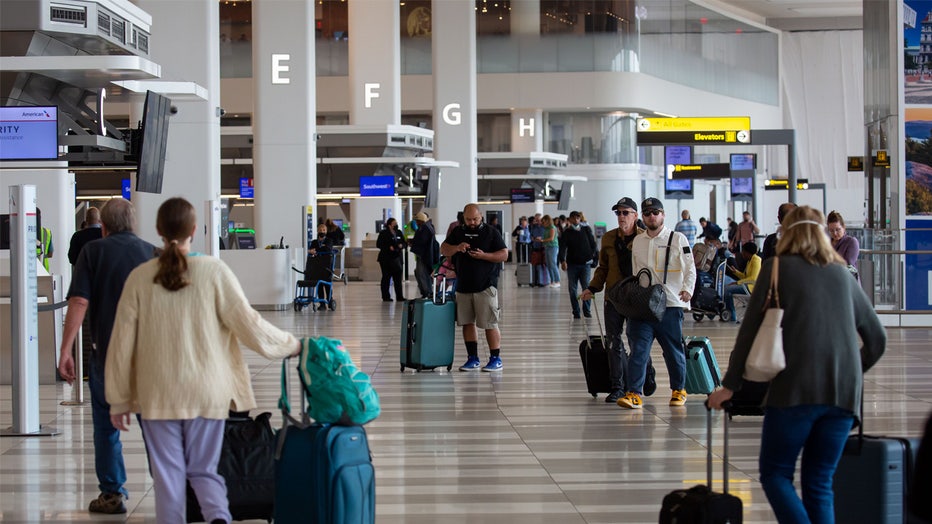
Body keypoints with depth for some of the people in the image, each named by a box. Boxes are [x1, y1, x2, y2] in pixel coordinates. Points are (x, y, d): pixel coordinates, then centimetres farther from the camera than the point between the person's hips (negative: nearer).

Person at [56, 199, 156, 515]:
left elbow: (79, 303, -11)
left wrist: (65, 350, -10)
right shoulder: (152, 253, 6)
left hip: (107, 351, -2)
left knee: (106, 423, 11)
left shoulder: (93, 251, -2)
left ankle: (112, 493, 13)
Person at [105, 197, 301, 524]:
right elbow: (248, 323, -7)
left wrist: (118, 401, 8)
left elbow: (122, 343, 0)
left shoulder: (140, 278, -4)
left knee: (168, 474, 10)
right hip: (206, 392, 0)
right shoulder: (214, 271, -8)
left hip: (158, 395, 0)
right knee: (203, 469, 11)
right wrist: (291, 345, 9)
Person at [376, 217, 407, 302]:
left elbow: (404, 243, 18)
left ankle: (399, 296, 6)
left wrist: (401, 245, -5)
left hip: (397, 258, 5)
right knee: (386, 277, 0)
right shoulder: (384, 233, -4)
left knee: (398, 278, 4)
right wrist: (389, 247, -20)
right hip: (386, 259, -5)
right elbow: (378, 244, -9)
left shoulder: (399, 233, 12)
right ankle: (385, 297, 6)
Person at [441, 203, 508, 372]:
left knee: (490, 324, -5)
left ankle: (496, 359, 1)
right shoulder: (458, 232, 12)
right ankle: (472, 359, 15)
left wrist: (483, 255, -18)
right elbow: (443, 250, 8)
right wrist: (457, 248, -13)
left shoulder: (491, 232, 0)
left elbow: (504, 255, -4)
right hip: (463, 286, 5)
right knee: (467, 323, 7)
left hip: (485, 286, -5)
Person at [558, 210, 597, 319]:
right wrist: (562, 260, -24)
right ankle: (576, 312, 9)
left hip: (585, 263, -1)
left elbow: (593, 244, 10)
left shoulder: (586, 230, 5)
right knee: (572, 289, 1)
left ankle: (587, 310, 2)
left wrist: (596, 256, -1)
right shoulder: (566, 233, 2)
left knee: (586, 287, -10)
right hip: (572, 264, 1)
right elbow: (562, 248, -8)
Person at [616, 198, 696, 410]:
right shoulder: (637, 241, 14)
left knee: (674, 350, 6)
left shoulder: (677, 239, 1)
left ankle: (679, 390, 22)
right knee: (638, 349, -6)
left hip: (670, 305, -3)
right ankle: (634, 394, -9)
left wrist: (687, 289, -20)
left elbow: (690, 267, -3)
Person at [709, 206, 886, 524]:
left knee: (775, 474, 6)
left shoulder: (778, 268, 6)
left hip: (797, 390, -4)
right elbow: (876, 339, 21)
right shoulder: (843, 275, 19)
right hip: (844, 393, 4)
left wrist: (730, 386, 9)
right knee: (819, 482, 11)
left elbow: (750, 330, 3)